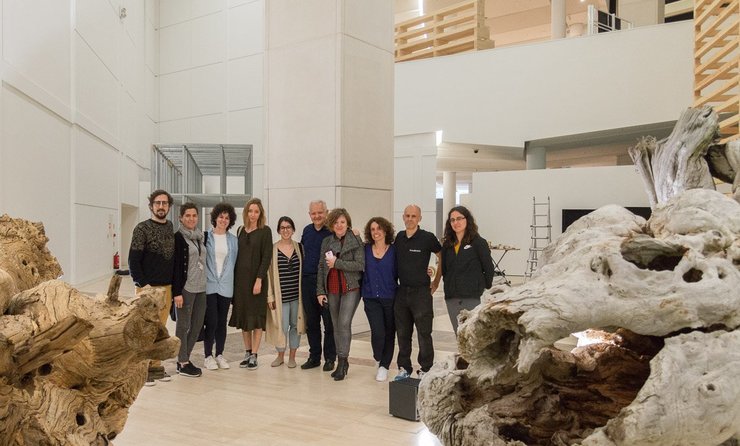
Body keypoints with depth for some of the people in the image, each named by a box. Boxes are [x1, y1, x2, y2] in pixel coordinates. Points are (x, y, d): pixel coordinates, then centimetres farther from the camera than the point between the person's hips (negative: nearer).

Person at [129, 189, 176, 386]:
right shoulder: (142, 228, -5)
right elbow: (133, 261, -8)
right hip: (148, 288, -5)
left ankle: (155, 366, 18)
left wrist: (173, 286, 11)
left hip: (167, 288, 5)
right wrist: (143, 285, -13)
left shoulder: (171, 228, 10)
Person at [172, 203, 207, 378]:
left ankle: (184, 357, 23)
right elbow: (175, 266, -11)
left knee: (197, 325, 11)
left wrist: (204, 284, 13)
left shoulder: (199, 237, 13)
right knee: (183, 325, 3)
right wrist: (177, 292, -16)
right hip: (185, 288, -7)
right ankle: (183, 363, 12)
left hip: (200, 288, 7)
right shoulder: (178, 237, -7)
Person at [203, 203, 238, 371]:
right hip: (209, 285, -3)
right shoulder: (206, 237, -1)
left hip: (226, 286, 3)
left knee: (222, 322, 9)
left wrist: (231, 281, 6)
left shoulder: (233, 240, 8)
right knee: (212, 322, -6)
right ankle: (208, 356, 8)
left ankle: (220, 355, 20)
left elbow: (234, 262, 12)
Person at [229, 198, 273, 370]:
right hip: (240, 278, 5)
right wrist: (234, 278, 6)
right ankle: (247, 353, 18)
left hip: (256, 278, -5)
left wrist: (259, 280, -17)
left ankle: (254, 356, 5)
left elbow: (266, 257, -10)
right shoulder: (240, 230, 10)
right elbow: (237, 255, 12)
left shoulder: (265, 231, -5)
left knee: (256, 317, 0)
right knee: (243, 315, 9)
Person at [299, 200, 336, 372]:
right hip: (307, 281, 6)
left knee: (329, 322, 2)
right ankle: (314, 356, 23)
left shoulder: (333, 231, -7)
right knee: (311, 322, 12)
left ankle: (330, 358, 13)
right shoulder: (307, 231, 11)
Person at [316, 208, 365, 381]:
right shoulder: (326, 242, 9)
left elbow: (360, 265, -13)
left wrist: (337, 263, -16)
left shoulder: (356, 241, -4)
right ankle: (342, 362, 20)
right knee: (336, 326, 9)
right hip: (332, 290, 5)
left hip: (351, 289, -5)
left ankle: (343, 360, -4)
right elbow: (321, 267, 10)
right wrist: (320, 291, 5)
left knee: (344, 323, -14)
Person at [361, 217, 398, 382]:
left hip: (390, 298, 0)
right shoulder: (365, 250, 4)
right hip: (371, 298, 0)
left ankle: (384, 366, 24)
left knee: (389, 333, 7)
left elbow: (400, 272, 3)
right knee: (377, 332, -10)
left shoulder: (394, 250, 0)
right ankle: (378, 358, 21)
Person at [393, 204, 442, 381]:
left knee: (424, 333, 0)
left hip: (421, 291, -5)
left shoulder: (428, 237, -8)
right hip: (402, 291, 5)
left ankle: (425, 369, 11)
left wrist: (436, 281, 5)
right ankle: (404, 368, 22)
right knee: (402, 332, 11)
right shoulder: (398, 238, 6)